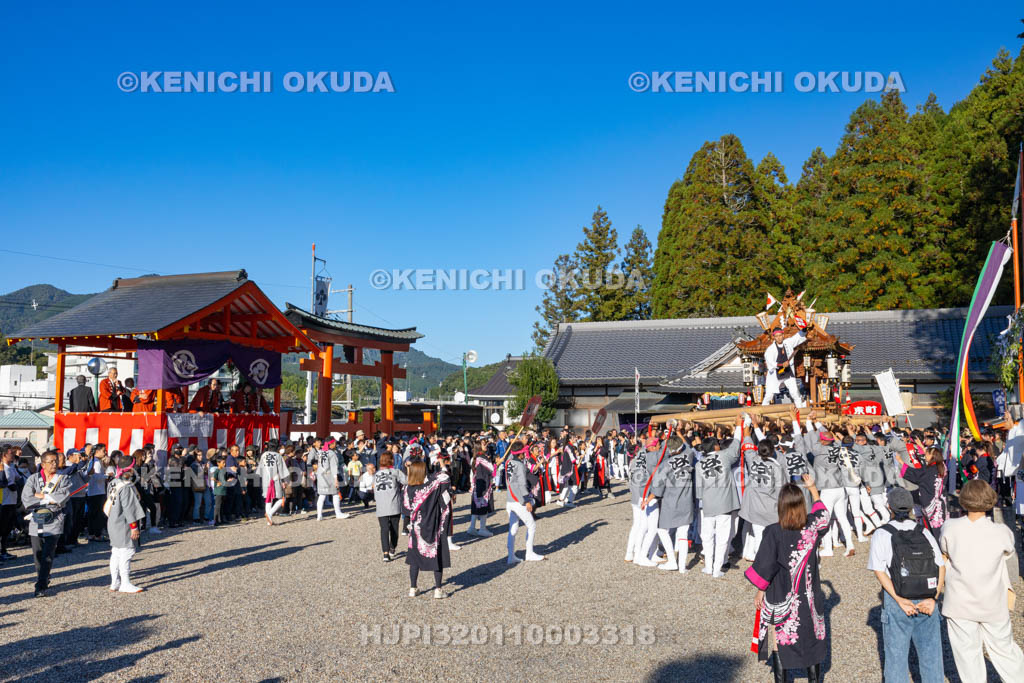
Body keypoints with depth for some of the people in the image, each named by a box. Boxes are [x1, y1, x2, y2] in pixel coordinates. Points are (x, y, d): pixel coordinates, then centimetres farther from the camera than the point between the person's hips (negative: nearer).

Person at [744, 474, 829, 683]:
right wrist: (812, 488, 24)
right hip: (809, 595, 4)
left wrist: (760, 592, -3)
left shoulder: (774, 532, -21)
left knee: (779, 641, 10)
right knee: (812, 638, 18)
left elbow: (765, 566, -15)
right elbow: (822, 512, 15)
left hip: (780, 597, -4)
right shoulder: (812, 526, -10)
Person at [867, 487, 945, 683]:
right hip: (927, 601, 3)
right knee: (930, 651, 16)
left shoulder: (882, 534, -7)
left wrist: (899, 600, -16)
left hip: (896, 601, -3)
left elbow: (879, 570, -15)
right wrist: (932, 598, -10)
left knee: (896, 654, 9)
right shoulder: (924, 533, 4)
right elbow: (941, 566, -4)